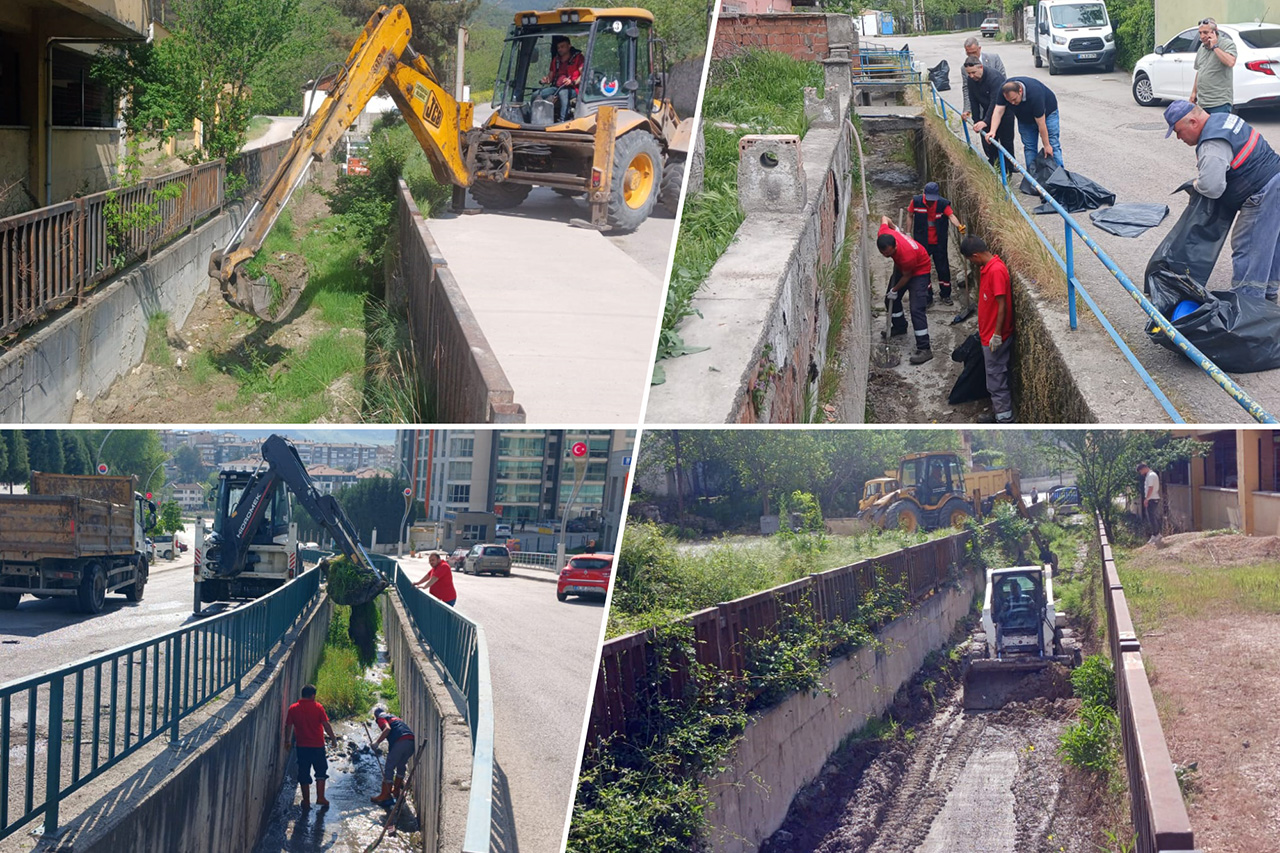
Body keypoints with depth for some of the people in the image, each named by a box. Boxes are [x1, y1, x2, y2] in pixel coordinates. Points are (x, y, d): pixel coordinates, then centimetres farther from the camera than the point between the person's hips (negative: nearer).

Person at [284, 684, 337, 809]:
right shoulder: (317, 707, -9)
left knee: (304, 774, 9)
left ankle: (306, 801, 12)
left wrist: (287, 741, 15)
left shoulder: (293, 708, -3)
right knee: (321, 771, 16)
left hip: (302, 747, 1)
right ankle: (320, 798, 11)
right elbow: (326, 724, -8)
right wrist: (333, 737, 6)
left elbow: (288, 726, 1)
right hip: (318, 746, -1)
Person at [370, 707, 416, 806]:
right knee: (401, 766, 25)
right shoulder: (393, 717, 35)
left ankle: (385, 796, 4)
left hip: (399, 742, -7)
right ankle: (396, 791, 36)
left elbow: (387, 728, -10)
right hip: (411, 741, 7)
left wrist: (377, 742, -4)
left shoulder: (380, 718, 13)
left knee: (388, 768, 2)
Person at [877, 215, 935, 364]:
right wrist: (894, 228, 15)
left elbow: (907, 276, -23)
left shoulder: (907, 255, -44)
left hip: (919, 270, -8)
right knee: (892, 298, 20)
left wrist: (895, 290, -8)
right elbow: (884, 218, -4)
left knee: (916, 309, -16)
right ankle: (899, 326, 46)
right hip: (901, 266, 8)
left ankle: (924, 349, -17)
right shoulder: (883, 235, -28)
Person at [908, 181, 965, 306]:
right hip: (922, 243, 0)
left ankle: (946, 295, 27)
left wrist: (959, 226, -48)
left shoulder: (943, 203, -15)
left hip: (939, 243, 0)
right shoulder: (916, 202, -12)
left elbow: (951, 216, -28)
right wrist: (909, 233, 3)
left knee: (943, 268, 9)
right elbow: (910, 216, 3)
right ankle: (927, 296, 24)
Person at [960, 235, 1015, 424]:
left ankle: (1005, 420, 5)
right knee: (994, 375, 19)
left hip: (995, 337, -10)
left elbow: (1002, 305, -24)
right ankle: (998, 414, 30)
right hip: (987, 334, 10)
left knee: (997, 379, -2)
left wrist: (997, 335, -21)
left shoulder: (996, 270, -24)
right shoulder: (986, 267, 6)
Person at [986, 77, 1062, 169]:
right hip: (1024, 117, 5)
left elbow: (1041, 125, -34)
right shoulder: (1004, 90, -29)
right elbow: (998, 112, -24)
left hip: (1047, 112, -5)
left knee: (1053, 146, -7)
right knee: (1029, 147, 3)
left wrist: (1046, 146, -26)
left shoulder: (1034, 94, -42)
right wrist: (992, 131, -39)